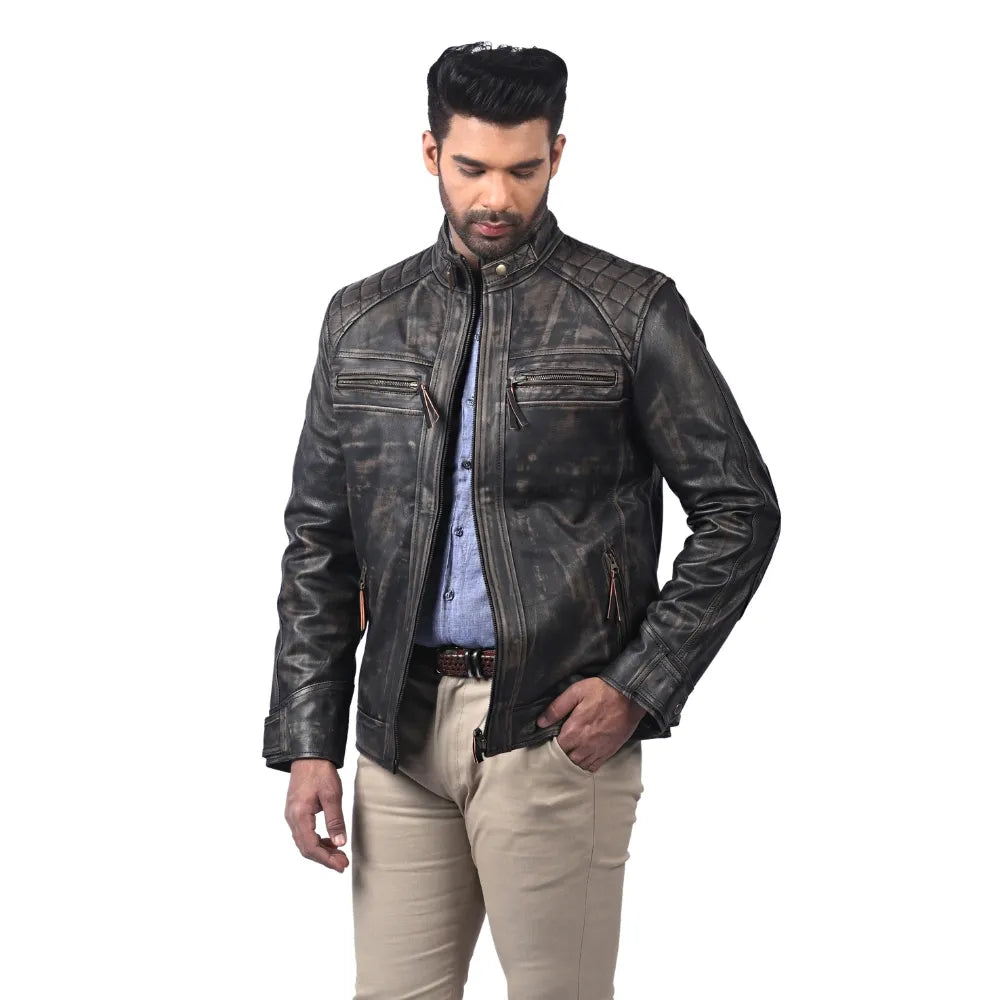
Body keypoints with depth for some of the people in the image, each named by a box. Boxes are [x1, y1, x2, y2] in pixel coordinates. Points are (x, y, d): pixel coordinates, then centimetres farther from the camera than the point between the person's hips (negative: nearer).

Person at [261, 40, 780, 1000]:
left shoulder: (631, 312, 0)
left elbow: (740, 509, 0)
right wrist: (307, 742, 5)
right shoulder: (362, 320, 11)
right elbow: (318, 541, 12)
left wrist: (640, 687, -8)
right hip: (399, 729, 3)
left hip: (558, 729, -3)